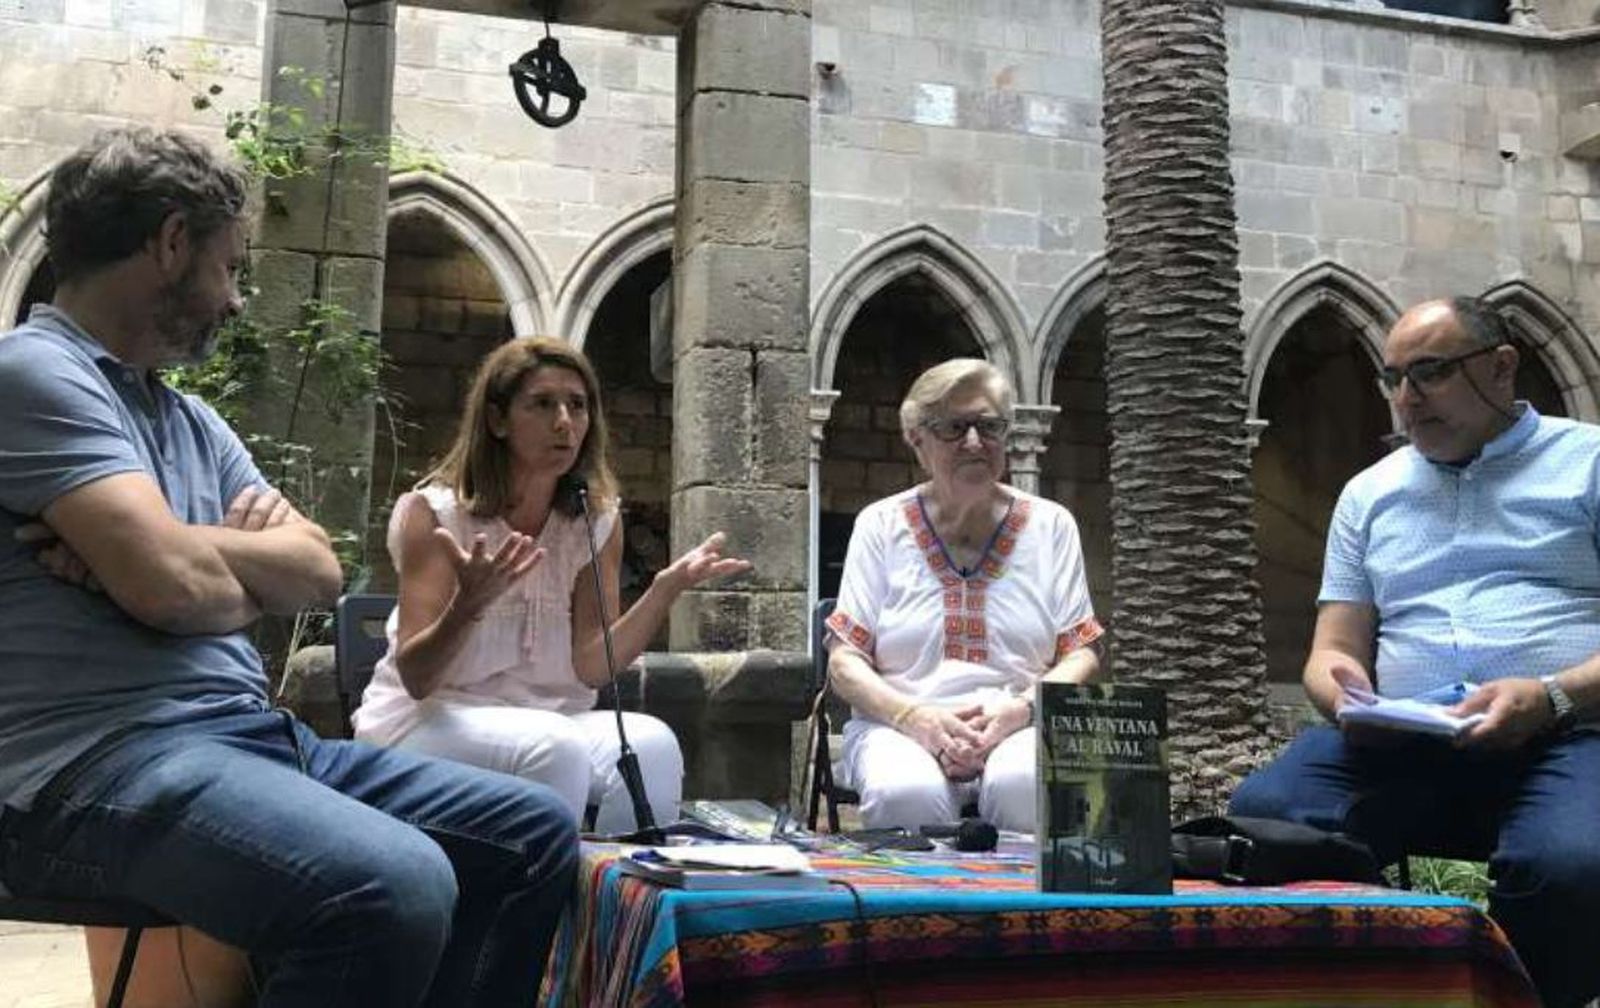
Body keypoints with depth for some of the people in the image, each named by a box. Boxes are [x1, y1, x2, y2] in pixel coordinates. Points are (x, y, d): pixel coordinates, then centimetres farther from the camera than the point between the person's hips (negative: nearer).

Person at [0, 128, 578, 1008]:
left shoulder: (190, 419, 20)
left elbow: (319, 572, 11)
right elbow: (176, 583, -21)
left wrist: (196, 555, -8)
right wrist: (249, 578, 3)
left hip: (250, 736, 9)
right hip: (104, 762, -9)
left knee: (533, 832, 6)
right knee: (395, 887, -35)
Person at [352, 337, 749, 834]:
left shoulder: (597, 521, 2)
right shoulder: (433, 512, -9)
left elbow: (591, 667, -6)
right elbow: (415, 678, -13)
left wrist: (665, 589, -20)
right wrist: (467, 606, -33)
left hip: (550, 715, 4)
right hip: (425, 719, -3)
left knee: (652, 746, -28)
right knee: (556, 747, -34)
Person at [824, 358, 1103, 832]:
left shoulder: (1050, 526, 11)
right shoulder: (881, 525, 8)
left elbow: (1081, 656, 8)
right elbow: (845, 662, 4)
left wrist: (1019, 710, -13)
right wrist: (916, 717, -15)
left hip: (1020, 726, 1)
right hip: (900, 726, 0)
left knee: (1023, 783, -35)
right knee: (906, 791, -35)